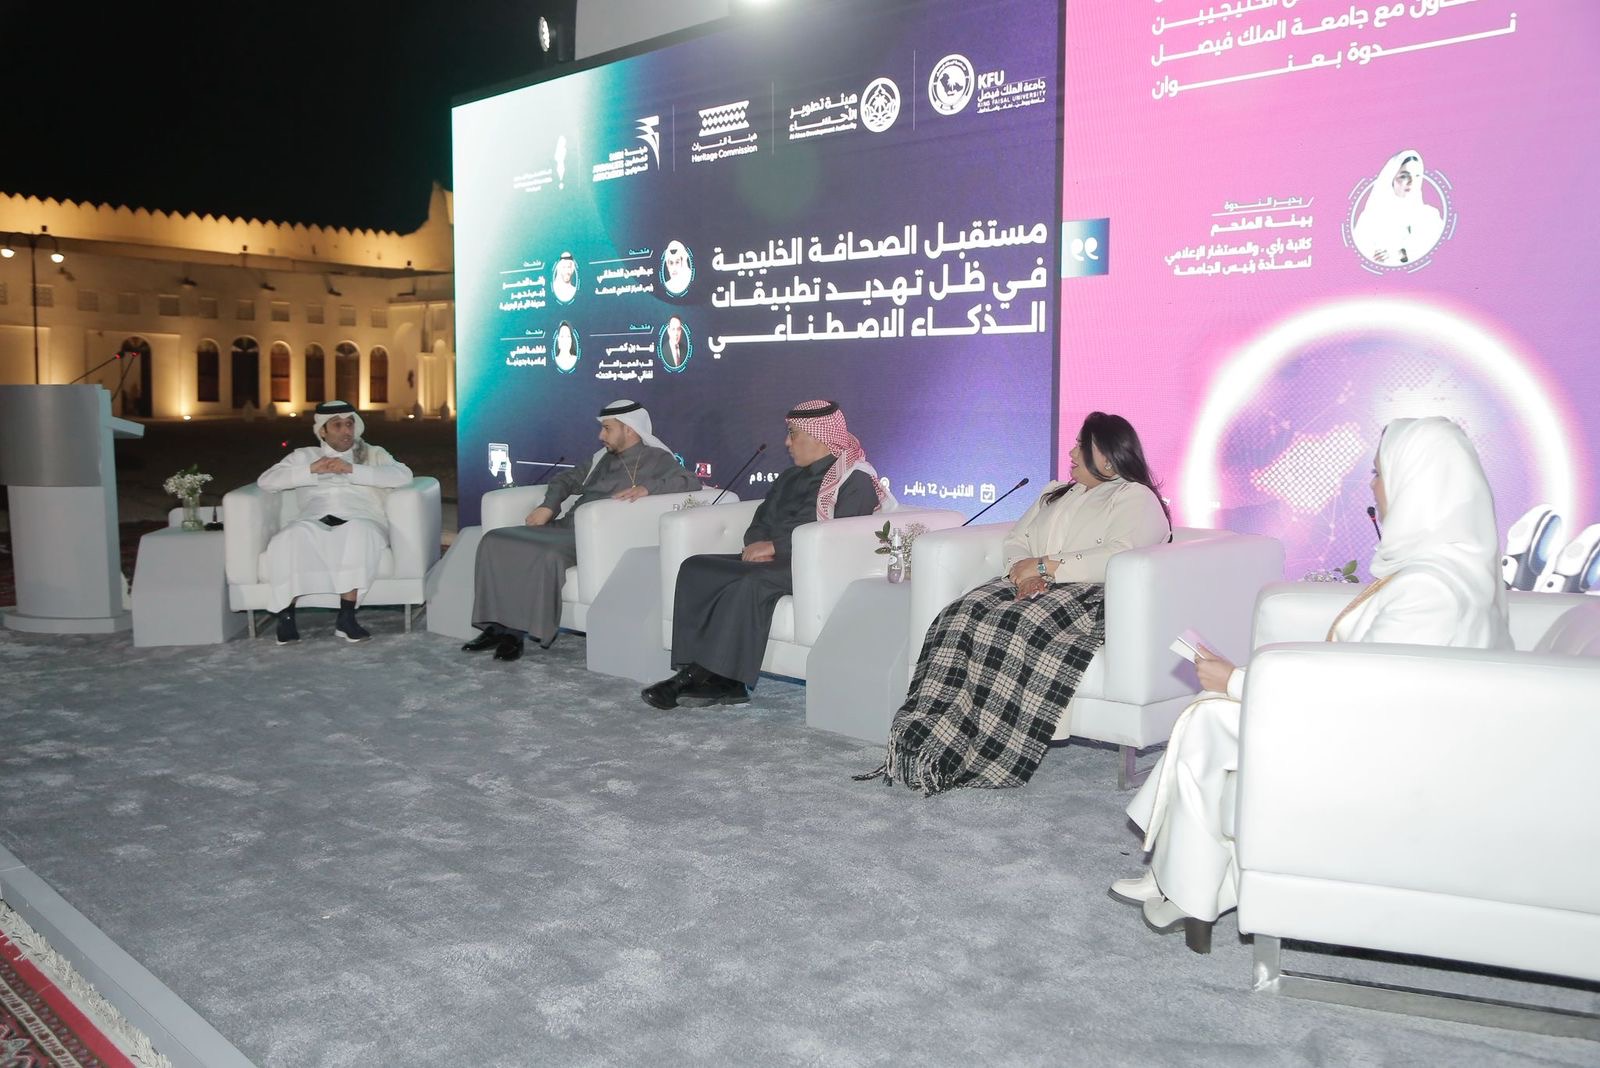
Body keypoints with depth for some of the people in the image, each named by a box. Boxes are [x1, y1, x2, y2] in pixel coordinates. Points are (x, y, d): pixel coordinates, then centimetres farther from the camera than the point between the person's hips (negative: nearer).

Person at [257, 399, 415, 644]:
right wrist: (312, 470, 0)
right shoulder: (304, 456, 28)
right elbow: (266, 480, 13)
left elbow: (403, 475, 2)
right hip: (314, 522, 1)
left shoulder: (373, 454, 24)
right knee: (289, 538, -34)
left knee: (356, 532, -38)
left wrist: (352, 470, -6)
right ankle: (286, 616, -27)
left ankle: (346, 617, -37)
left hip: (361, 520, -1)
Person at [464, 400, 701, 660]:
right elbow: (567, 479, 33)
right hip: (563, 526, 8)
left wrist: (648, 487, -26)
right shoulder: (602, 457, 25)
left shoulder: (657, 459, 3)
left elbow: (690, 482, -12)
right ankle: (496, 626, -10)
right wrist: (549, 505, 13)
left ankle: (516, 632, -23)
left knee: (549, 556, -36)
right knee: (494, 541, -8)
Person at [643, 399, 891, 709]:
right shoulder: (790, 478, 25)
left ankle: (721, 679, -30)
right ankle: (696, 672, -24)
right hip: (770, 561, 8)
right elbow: (760, 521, 22)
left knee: (751, 584, -36)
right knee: (695, 568, -14)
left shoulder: (856, 480, -3)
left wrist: (775, 546, -16)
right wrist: (757, 546, -3)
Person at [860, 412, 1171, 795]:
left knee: (1020, 629, -37)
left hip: (1089, 594, -6)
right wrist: (1024, 571, -4)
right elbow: (1016, 540, 20)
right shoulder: (1055, 493, 29)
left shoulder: (1137, 499, 4)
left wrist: (1045, 566, -12)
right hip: (1032, 587, 7)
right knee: (962, 617, -25)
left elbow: (1117, 559, -14)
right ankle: (923, 741, -34)